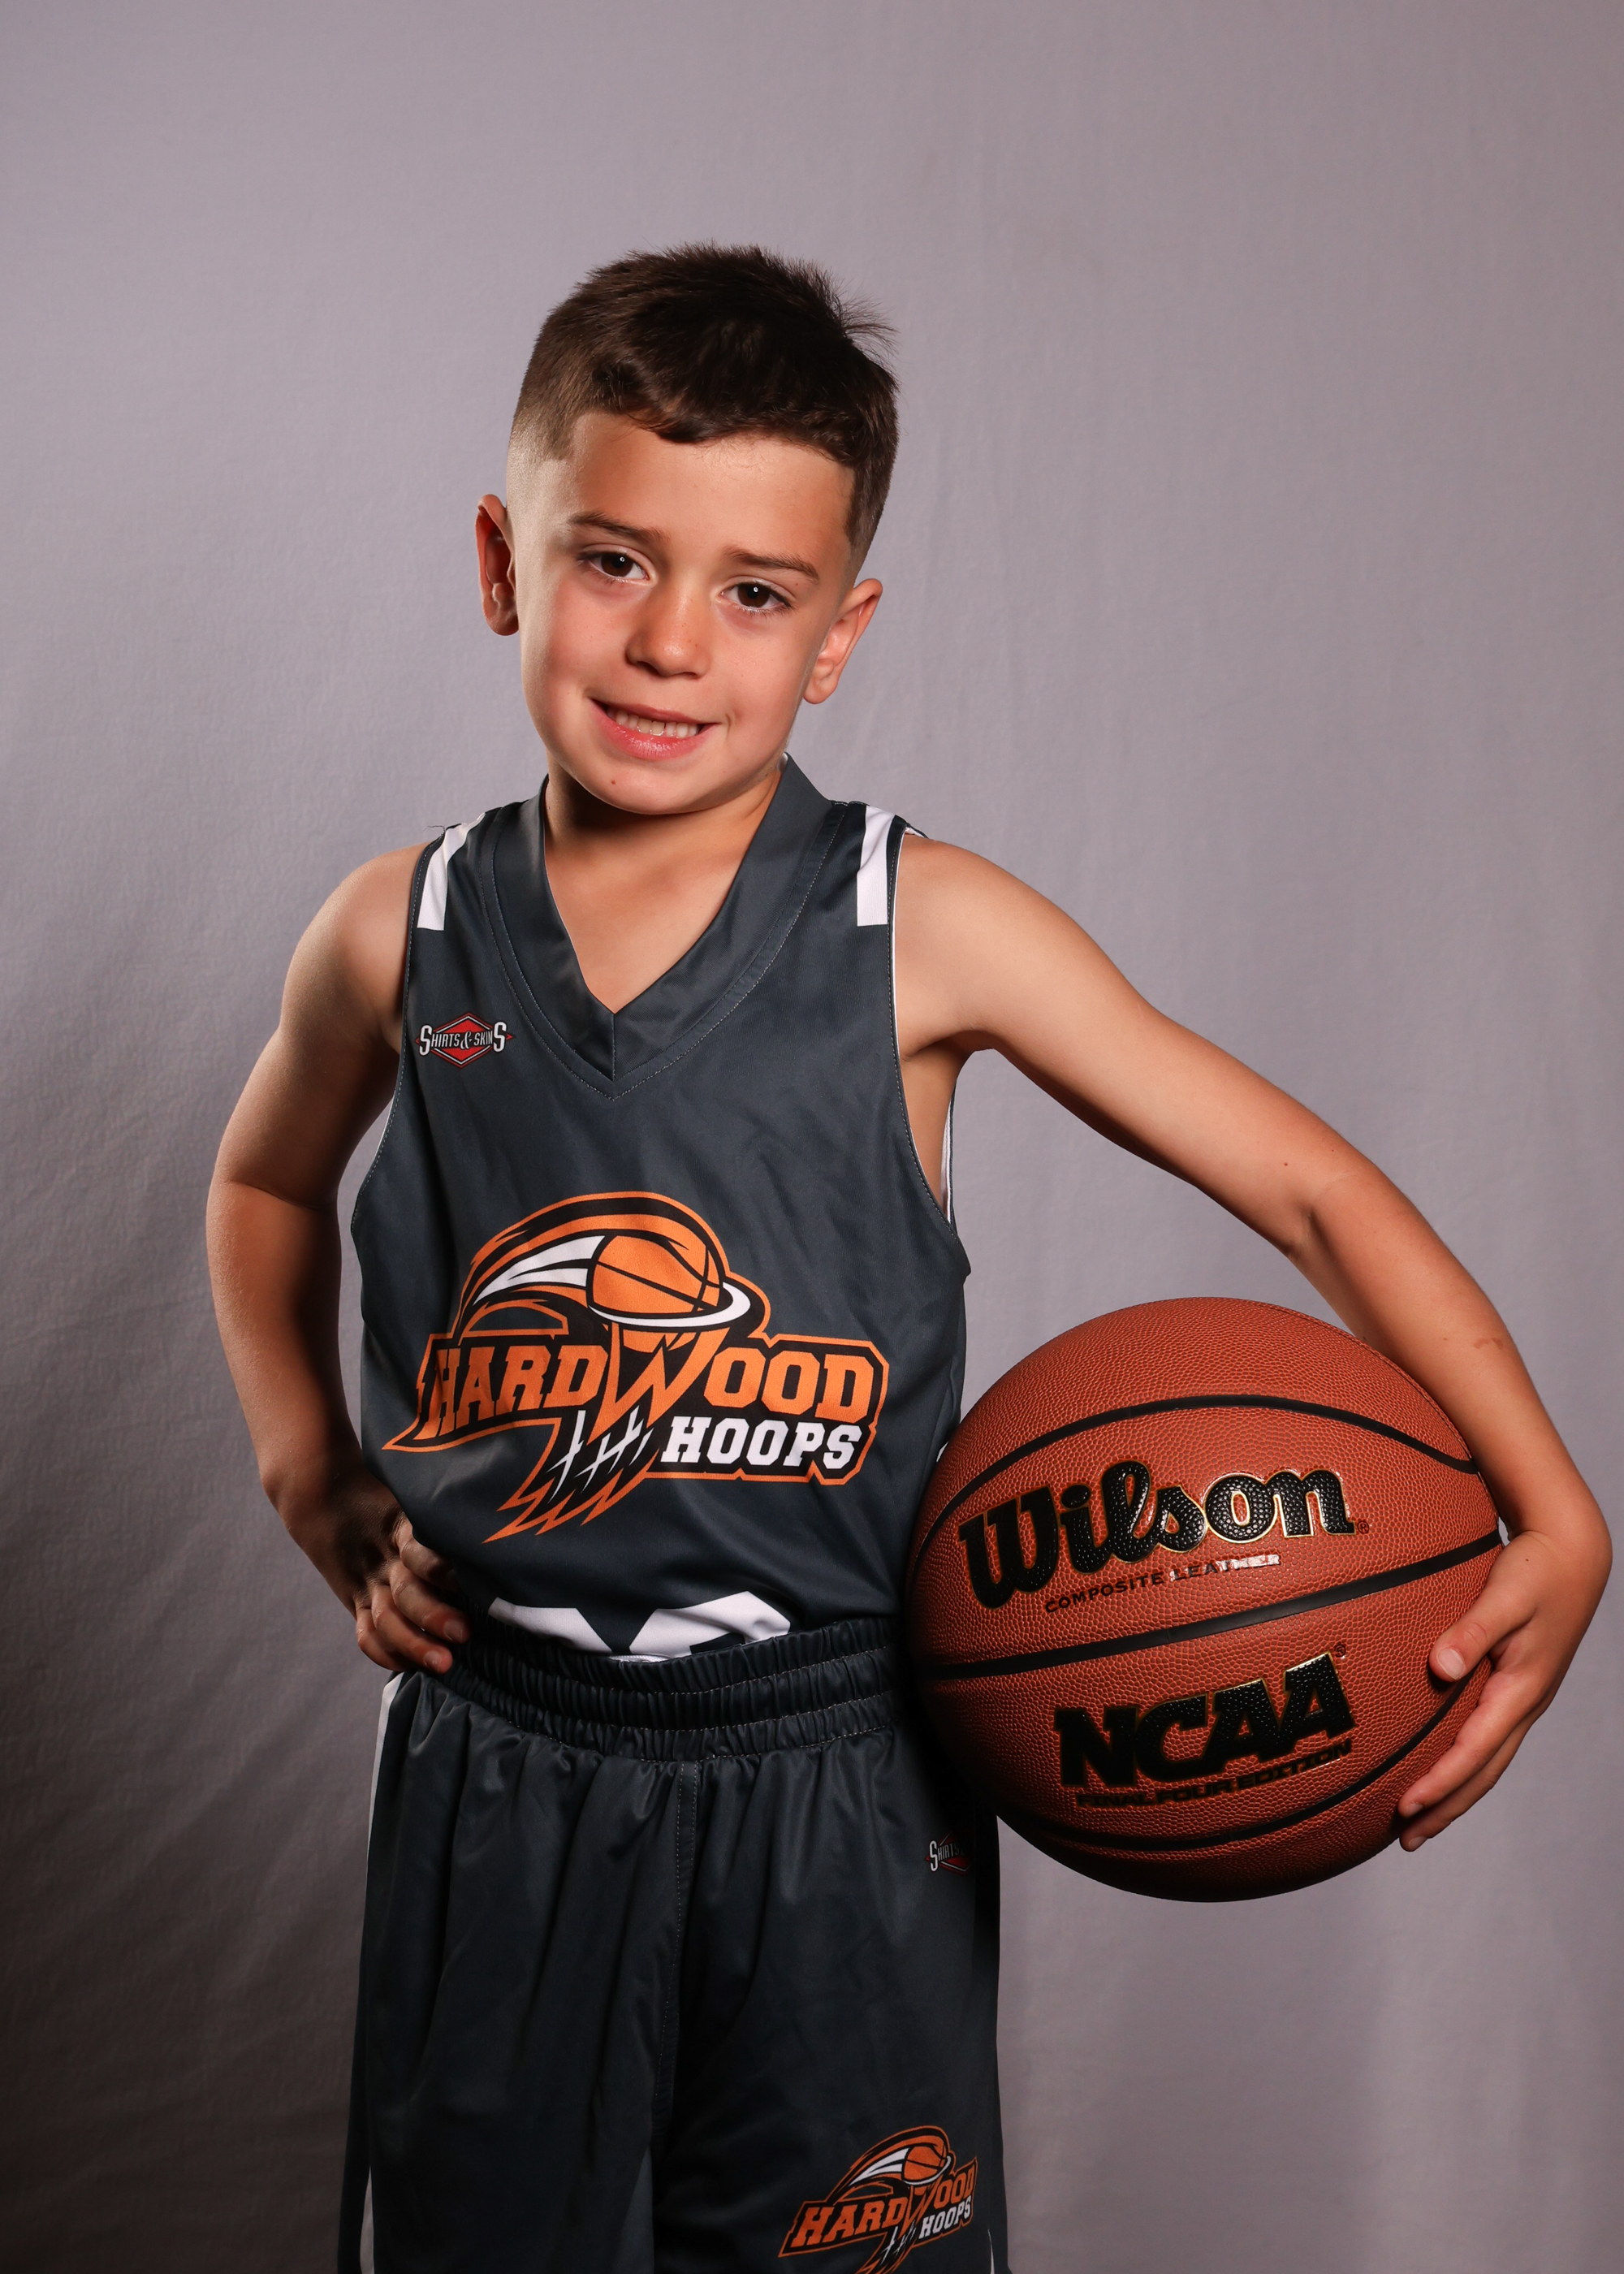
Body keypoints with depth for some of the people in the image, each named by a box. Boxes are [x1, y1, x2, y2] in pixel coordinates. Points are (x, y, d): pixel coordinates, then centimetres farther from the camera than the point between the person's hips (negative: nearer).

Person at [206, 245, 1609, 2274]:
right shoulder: (402, 939, -4)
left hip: (841, 1792, -2)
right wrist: (320, 1493, 7)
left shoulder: (923, 932, -12)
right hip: (499, 1767, 2)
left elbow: (1315, 1191, -9)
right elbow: (267, 1186, 17)